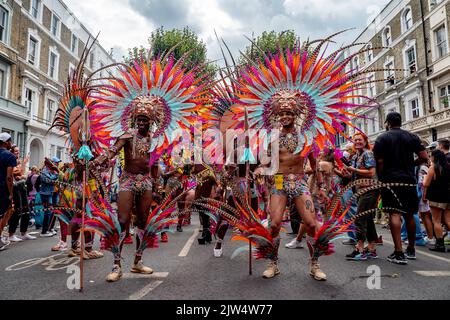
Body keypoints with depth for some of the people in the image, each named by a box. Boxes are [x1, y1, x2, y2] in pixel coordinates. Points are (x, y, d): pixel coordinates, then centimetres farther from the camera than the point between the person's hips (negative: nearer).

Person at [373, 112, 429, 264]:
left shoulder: (382, 138, -1)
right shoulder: (412, 137, 9)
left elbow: (379, 162, -8)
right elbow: (424, 157, 3)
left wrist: (380, 179, 3)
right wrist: (410, 164, 19)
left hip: (391, 180, -4)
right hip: (409, 180, 4)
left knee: (395, 214, -7)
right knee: (409, 215, 15)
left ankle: (399, 253, -12)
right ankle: (411, 250, 28)